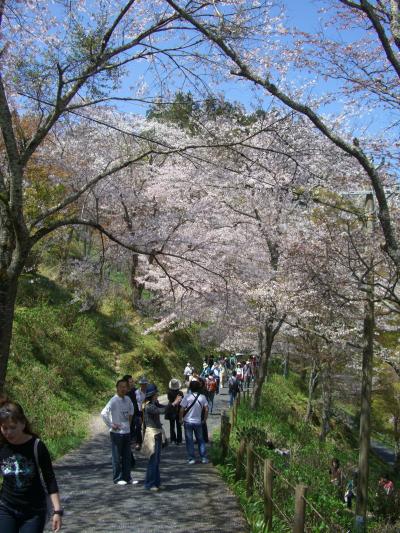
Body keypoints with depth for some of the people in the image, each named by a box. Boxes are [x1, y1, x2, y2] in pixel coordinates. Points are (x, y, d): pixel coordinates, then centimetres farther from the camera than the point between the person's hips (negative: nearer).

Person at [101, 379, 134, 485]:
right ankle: (118, 478, 14)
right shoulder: (114, 400, -16)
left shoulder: (128, 399, 5)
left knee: (127, 456, 13)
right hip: (117, 433, -7)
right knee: (117, 457, 4)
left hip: (127, 431, 7)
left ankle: (127, 477, 23)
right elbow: (104, 413, -24)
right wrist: (111, 425, -18)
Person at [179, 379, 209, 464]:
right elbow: (206, 409, -4)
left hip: (188, 422, -2)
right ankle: (203, 458, 14)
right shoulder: (202, 397, -4)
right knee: (200, 440, 14)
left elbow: (182, 410, -13)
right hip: (198, 422, 2)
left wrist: (180, 419, 0)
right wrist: (204, 419, 9)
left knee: (189, 440, 6)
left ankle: (191, 458, 9)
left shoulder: (187, 397, -12)